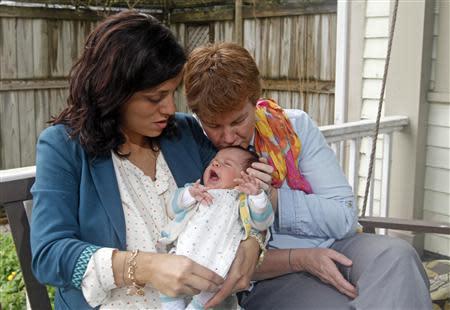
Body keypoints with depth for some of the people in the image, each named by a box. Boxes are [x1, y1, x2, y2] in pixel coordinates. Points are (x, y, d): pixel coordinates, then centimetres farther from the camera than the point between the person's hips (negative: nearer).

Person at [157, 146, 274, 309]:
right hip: (183, 250, 3)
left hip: (216, 259, -3)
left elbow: (263, 223, 2)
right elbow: (172, 211, 17)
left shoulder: (242, 200, 16)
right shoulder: (196, 191, 27)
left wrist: (257, 195, -15)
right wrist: (189, 194, -1)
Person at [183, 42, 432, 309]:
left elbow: (345, 217, -3)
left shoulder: (294, 126, 0)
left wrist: (272, 198, -16)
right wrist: (299, 259, -20)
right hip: (271, 277, -4)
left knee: (395, 255, -26)